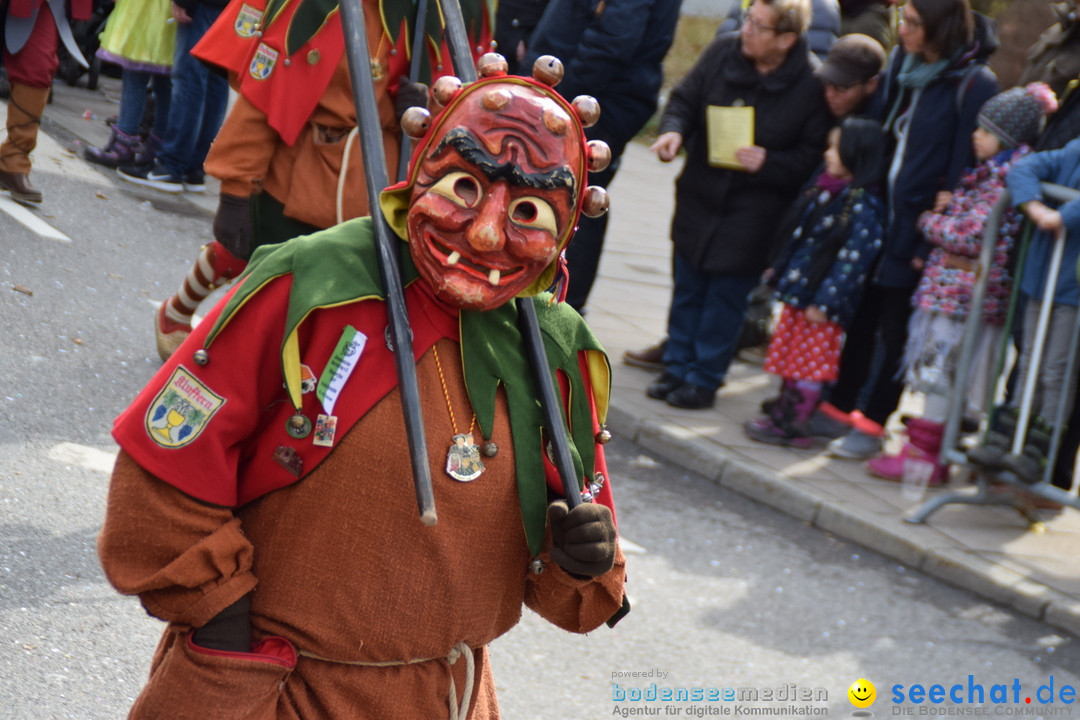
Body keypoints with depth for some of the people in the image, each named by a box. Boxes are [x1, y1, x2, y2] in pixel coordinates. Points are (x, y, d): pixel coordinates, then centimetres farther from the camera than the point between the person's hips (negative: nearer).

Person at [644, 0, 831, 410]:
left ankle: (705, 378, 18)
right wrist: (673, 130, -16)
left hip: (752, 213, -4)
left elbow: (812, 157, -11)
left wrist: (769, 163, -25)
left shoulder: (812, 84, -16)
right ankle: (678, 367, 28)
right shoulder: (723, 53, -5)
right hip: (698, 198, 4)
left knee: (725, 298, 4)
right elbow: (685, 100, 4)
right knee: (687, 287, 14)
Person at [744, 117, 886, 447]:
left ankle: (792, 425, 7)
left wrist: (824, 302, -22)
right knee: (792, 358, 16)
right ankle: (781, 414, 25)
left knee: (810, 362, 0)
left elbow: (852, 260, -22)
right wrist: (780, 268, 24)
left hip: (823, 303, -9)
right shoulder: (828, 190, 10)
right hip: (799, 290, 9)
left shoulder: (864, 206, -20)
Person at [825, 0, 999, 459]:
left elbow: (965, 171, -16)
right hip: (883, 211, 6)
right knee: (860, 314, 11)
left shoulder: (975, 85, -16)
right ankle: (838, 406, 22)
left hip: (922, 223, -6)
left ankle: (871, 422, 13)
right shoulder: (902, 65, 6)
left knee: (896, 327, 3)